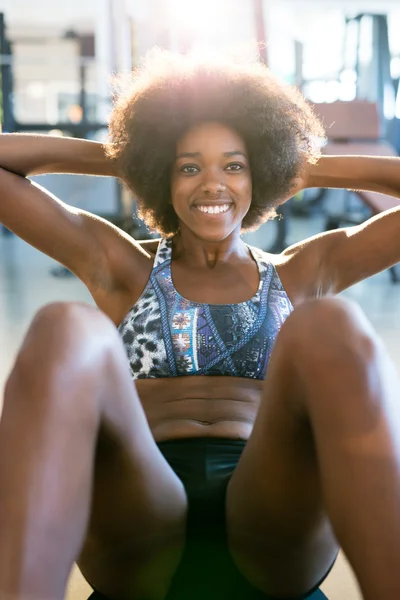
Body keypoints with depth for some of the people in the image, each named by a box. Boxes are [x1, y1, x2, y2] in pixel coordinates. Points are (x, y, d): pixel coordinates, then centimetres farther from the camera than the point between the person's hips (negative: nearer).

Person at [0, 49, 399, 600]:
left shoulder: (306, 272, 24)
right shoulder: (119, 267, 22)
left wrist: (311, 170, 25)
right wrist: (112, 157, 25)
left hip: (280, 529, 1)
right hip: (138, 532, 0)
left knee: (329, 329, -30)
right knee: (65, 331, -31)